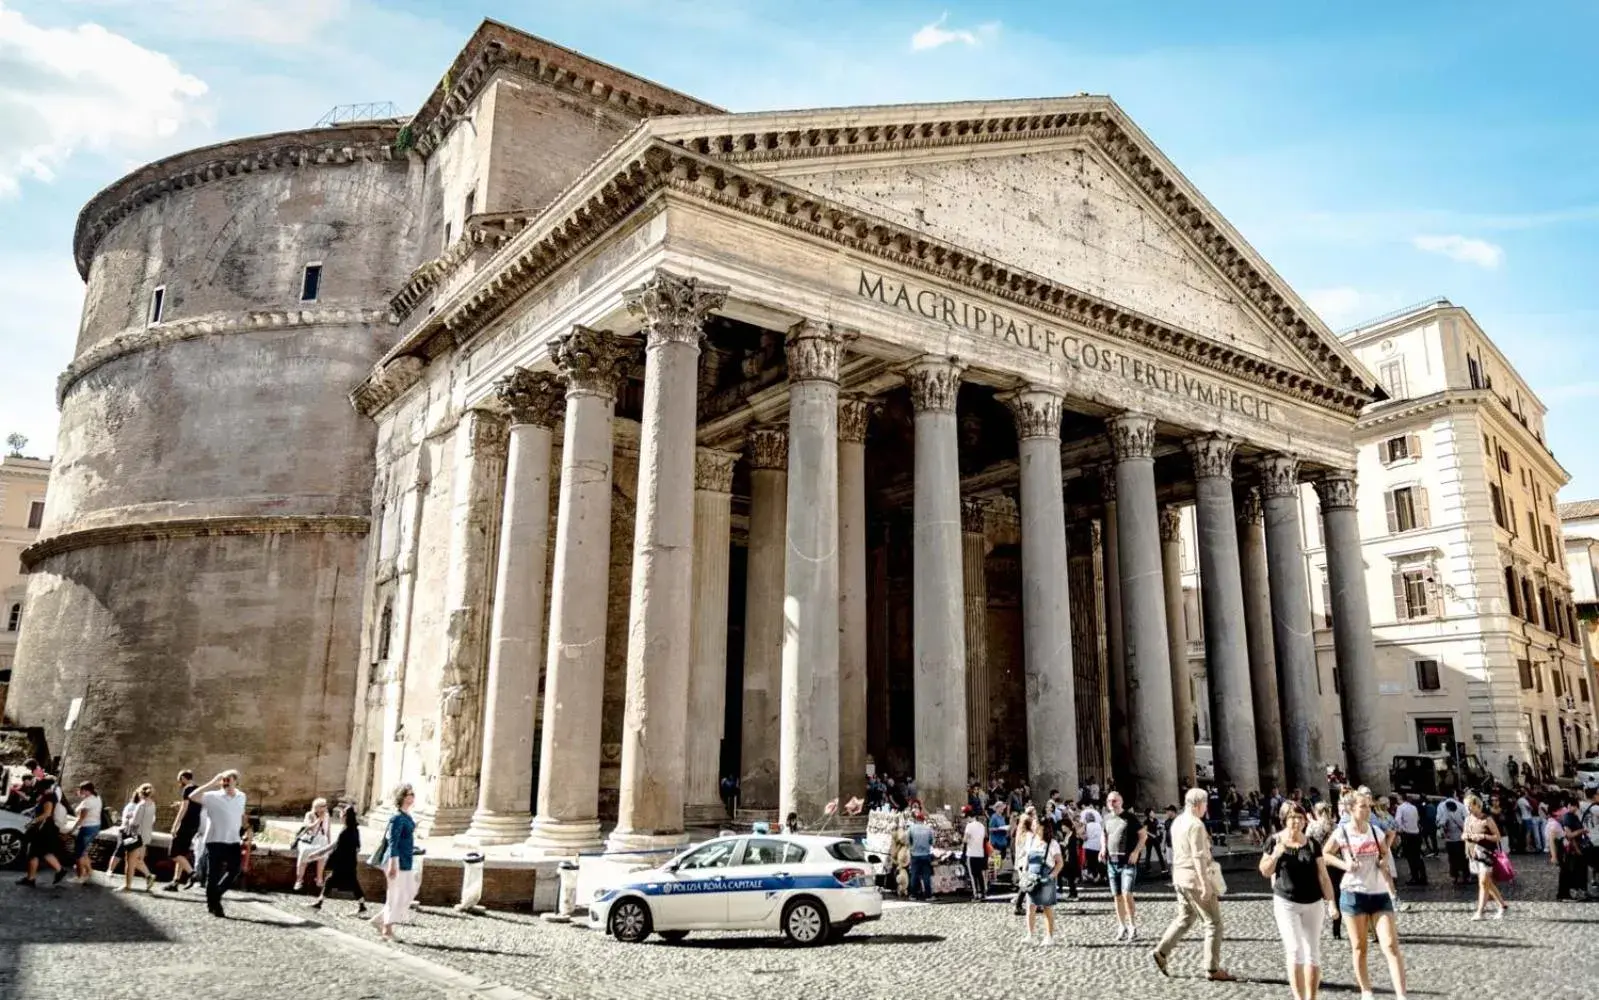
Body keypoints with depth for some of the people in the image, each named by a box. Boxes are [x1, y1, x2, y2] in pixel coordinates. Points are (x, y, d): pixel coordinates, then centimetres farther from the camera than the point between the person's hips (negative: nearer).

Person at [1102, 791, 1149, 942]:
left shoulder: (1130, 817, -6)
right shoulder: (1107, 818, 8)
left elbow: (1143, 835, -4)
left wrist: (1136, 852, -14)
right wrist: (1103, 848, 7)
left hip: (1128, 862, -5)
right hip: (1112, 861, 5)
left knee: (1126, 894, -14)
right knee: (1117, 896, 8)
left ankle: (1133, 927, -3)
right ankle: (1122, 927, 19)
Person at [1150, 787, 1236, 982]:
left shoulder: (1177, 822, 11)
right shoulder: (1196, 825, -17)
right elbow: (1199, 856, -21)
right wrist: (1205, 884, -21)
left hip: (1180, 877, 9)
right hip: (1195, 878, -9)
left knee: (1185, 918, 18)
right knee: (1213, 922, 1)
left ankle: (1160, 952, 12)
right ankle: (1213, 969, 3)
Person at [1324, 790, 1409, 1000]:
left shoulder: (1376, 831, 4)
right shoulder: (1341, 832, -6)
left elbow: (1385, 852, 18)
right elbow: (1325, 854, 3)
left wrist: (1384, 860, -4)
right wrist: (1344, 864, -13)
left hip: (1379, 893, 3)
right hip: (1353, 893, -3)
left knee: (1391, 946, -7)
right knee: (1360, 948, 7)